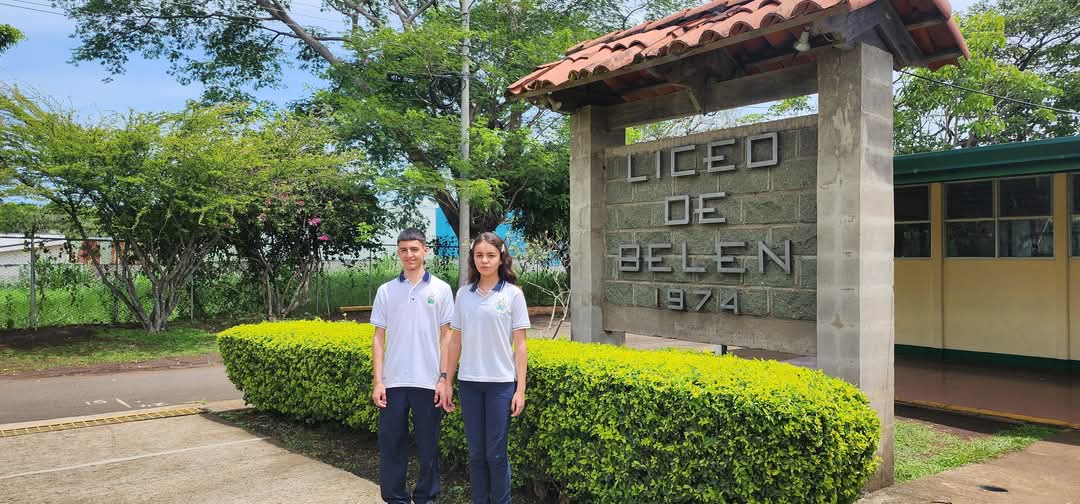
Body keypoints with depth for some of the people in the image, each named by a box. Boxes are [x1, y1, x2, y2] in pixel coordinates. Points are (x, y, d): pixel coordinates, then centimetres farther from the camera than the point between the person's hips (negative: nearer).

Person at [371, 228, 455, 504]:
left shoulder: (441, 289, 2)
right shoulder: (386, 291, 5)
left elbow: (446, 337, 2)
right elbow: (379, 338, 5)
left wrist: (445, 379, -4)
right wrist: (378, 382, -1)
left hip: (428, 382, -1)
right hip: (393, 382, 1)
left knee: (428, 446, 8)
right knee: (391, 445, 6)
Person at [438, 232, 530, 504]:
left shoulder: (513, 294, -3)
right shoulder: (463, 294, 5)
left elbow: (520, 345, -4)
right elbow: (455, 341, 9)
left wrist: (520, 389, -7)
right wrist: (447, 382, 7)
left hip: (500, 382, -3)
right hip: (469, 382, 3)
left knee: (495, 453, 2)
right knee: (476, 452, 10)